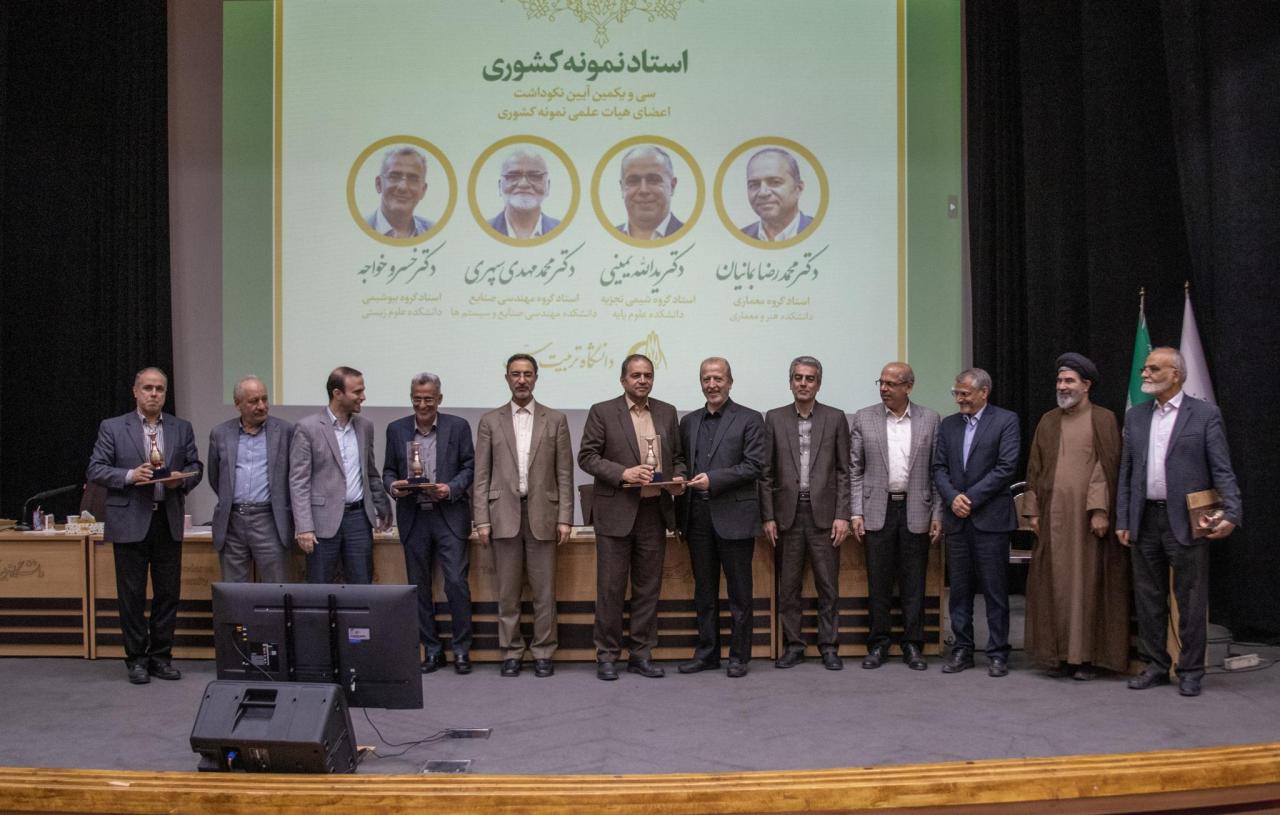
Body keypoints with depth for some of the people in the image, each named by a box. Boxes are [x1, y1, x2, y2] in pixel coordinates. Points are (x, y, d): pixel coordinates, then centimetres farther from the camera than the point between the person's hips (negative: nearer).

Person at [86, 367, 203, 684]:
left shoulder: (182, 429, 10)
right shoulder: (112, 428, 2)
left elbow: (196, 467, 12)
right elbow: (95, 470, -2)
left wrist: (182, 479, -10)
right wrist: (130, 475, -17)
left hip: (168, 521, 3)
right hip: (130, 522, -2)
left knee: (168, 592, 6)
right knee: (132, 595, 3)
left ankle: (161, 656, 18)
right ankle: (136, 659, 14)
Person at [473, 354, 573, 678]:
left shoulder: (555, 419, 7)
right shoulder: (490, 421, 7)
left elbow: (564, 473, 4)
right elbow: (482, 475, 5)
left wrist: (565, 518, -3)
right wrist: (481, 520, -2)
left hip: (542, 514, 0)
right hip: (504, 514, 0)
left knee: (544, 590, 2)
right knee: (507, 591, 5)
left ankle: (543, 653, 12)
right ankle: (511, 653, 15)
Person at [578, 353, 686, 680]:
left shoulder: (667, 412, 11)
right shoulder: (602, 412, -1)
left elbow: (677, 456, 16)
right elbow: (587, 457, -4)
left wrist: (679, 477, -5)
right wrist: (623, 473, -17)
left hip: (654, 511, 4)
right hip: (616, 512, -4)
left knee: (649, 587, 8)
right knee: (611, 587, 1)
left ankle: (641, 654, 17)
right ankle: (606, 655, 12)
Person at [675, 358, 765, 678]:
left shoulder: (749, 419, 0)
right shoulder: (689, 421, 14)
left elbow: (754, 466, -8)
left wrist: (713, 479, -18)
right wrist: (680, 515, 8)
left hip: (734, 517, -4)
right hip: (698, 517, 5)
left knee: (739, 592, 3)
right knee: (704, 591, 11)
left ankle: (739, 656, 12)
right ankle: (706, 652, 20)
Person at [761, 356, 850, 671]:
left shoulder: (835, 418, 4)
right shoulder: (774, 418, 6)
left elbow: (843, 471, 3)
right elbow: (767, 472, 6)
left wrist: (842, 515, -4)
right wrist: (768, 517, 0)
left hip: (823, 513, -1)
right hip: (788, 513, 1)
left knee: (828, 585, 3)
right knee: (788, 586, 6)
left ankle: (829, 647, 12)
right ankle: (792, 646, 15)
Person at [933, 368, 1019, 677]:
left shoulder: (1006, 420, -2)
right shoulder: (948, 425, 13)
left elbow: (1006, 467, -10)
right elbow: (939, 468, 9)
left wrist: (970, 497, -12)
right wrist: (952, 498, -8)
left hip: (990, 518, -4)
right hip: (957, 519, 5)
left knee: (995, 590, 1)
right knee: (959, 590, 8)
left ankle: (998, 653, 9)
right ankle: (962, 650, 17)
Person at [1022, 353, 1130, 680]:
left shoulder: (1104, 420, 0)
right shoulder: (1047, 421, 12)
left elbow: (1108, 467, -6)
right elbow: (1035, 468, 13)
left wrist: (1100, 510, -14)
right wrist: (1032, 510, 6)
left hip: (1087, 516, -4)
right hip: (1053, 516, 4)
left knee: (1088, 583, 0)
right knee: (1054, 584, 4)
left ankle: (1086, 655, 8)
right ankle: (1059, 653, 12)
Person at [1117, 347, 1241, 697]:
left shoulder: (1204, 414, -2)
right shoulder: (1135, 416, 10)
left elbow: (1222, 470, -6)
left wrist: (1231, 513, -18)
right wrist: (1122, 520, 8)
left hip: (1186, 522, -4)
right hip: (1144, 521, 5)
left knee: (1191, 601, 3)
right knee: (1148, 599, 11)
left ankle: (1190, 671, 14)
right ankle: (1156, 665, 23)